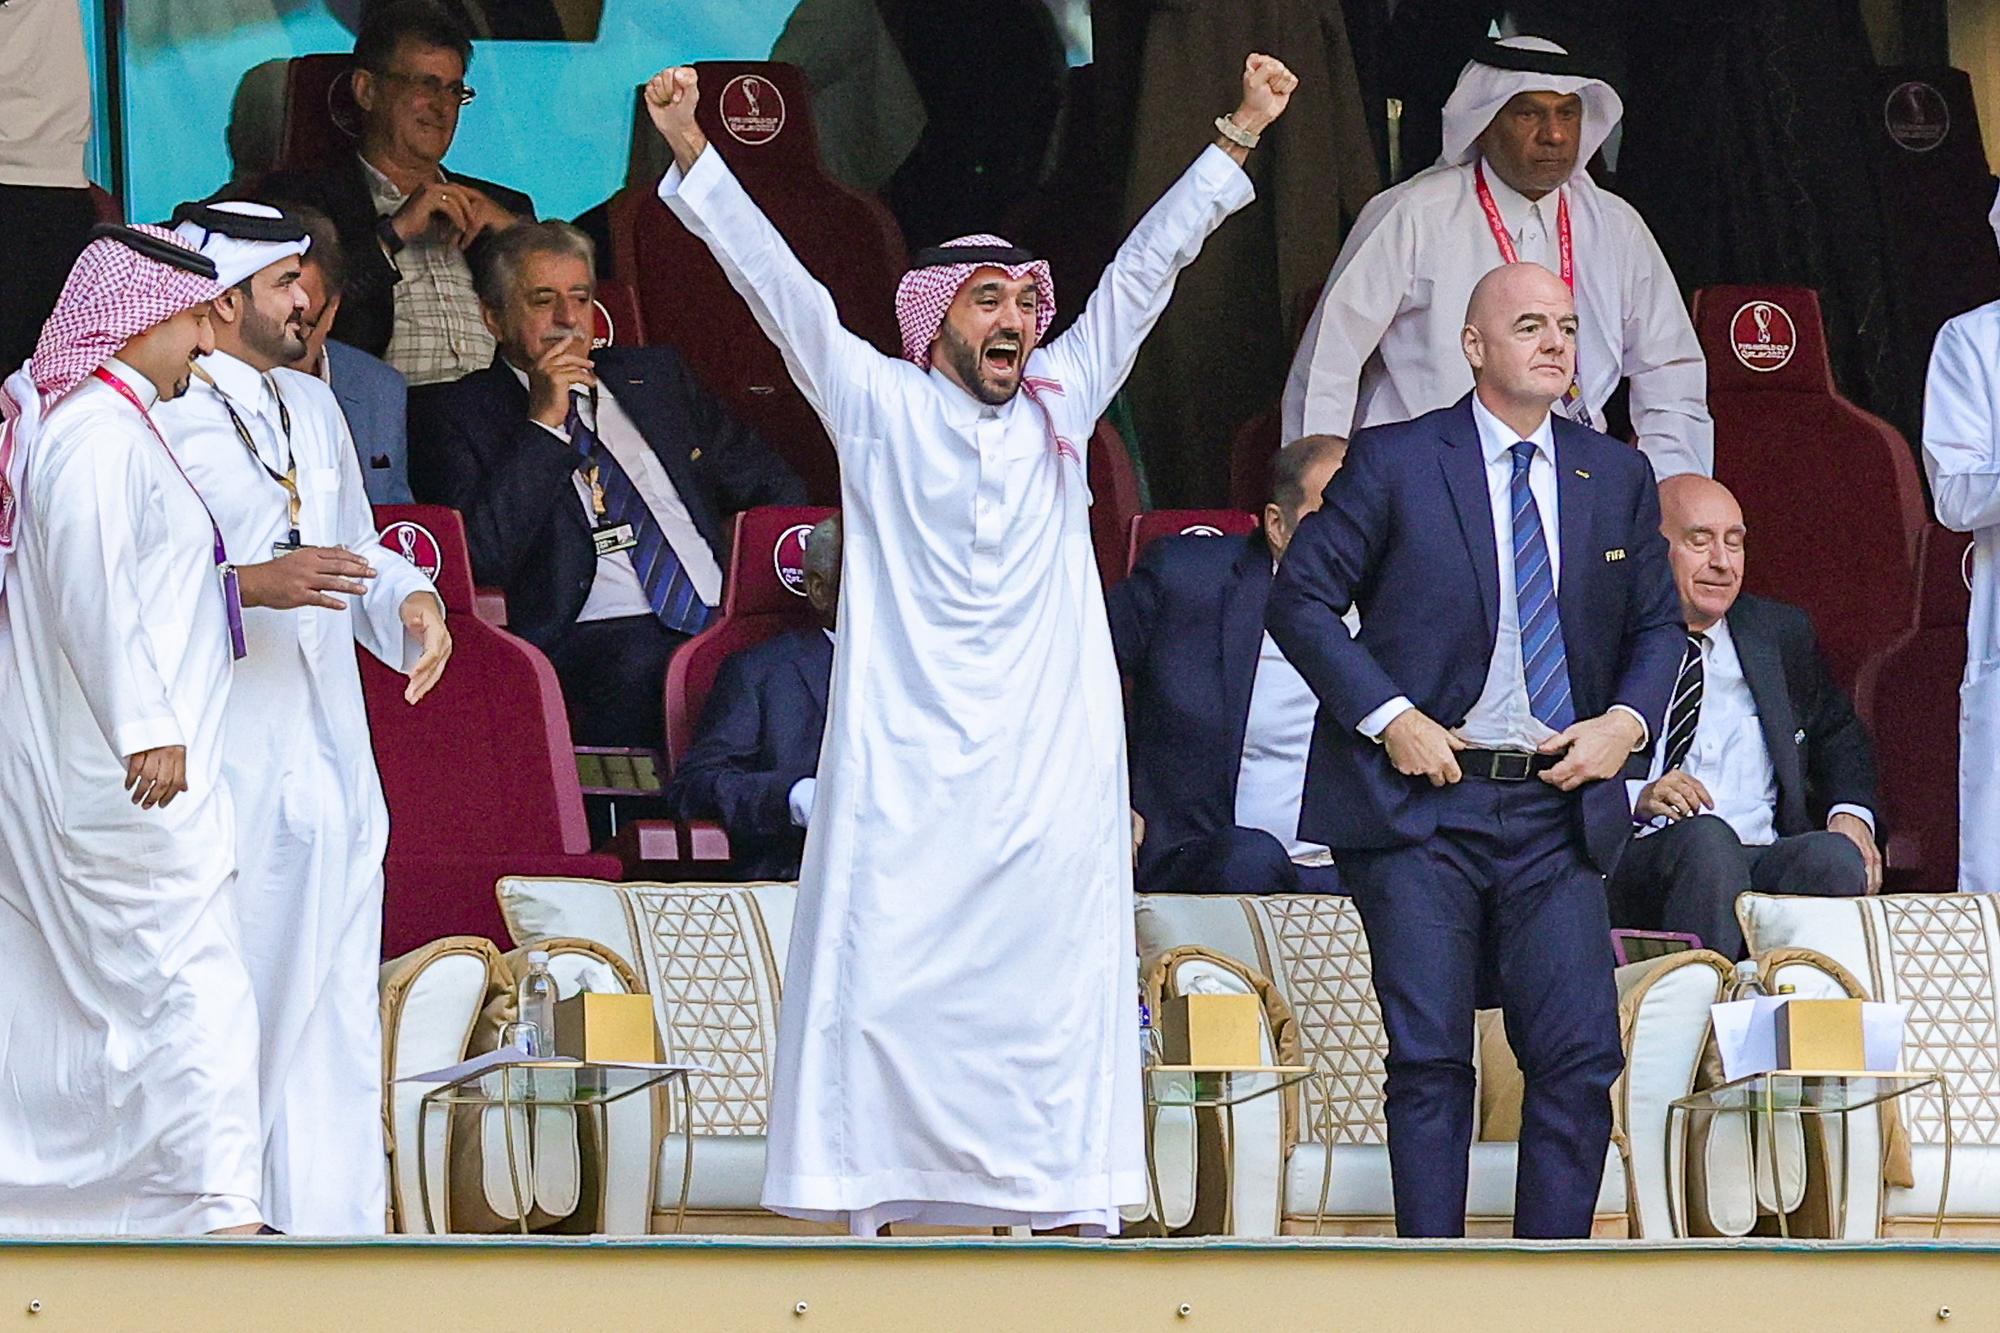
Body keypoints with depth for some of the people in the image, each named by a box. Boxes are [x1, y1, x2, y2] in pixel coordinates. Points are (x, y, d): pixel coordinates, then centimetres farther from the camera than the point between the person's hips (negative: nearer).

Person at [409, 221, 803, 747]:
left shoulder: (653, 375, 25)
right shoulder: (454, 413, 10)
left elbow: (771, 484, 29)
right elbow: (481, 554, -5)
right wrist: (544, 423, -5)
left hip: (726, 619, 4)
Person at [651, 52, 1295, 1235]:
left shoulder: (1061, 406, 13)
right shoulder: (880, 408, 5)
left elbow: (1144, 272, 14)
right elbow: (779, 284, 0)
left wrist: (1239, 141, 12)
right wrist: (694, 157, -7)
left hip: (1049, 773, 3)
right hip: (905, 770, -3)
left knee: (1058, 995, 0)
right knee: (886, 992, -4)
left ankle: (1069, 1217, 1)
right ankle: (870, 1216, -1)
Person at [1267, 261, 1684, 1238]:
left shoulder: (1616, 478, 11)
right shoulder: (1395, 463, -1)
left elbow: (1657, 622, 19)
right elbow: (1301, 596, -2)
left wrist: (1628, 721, -1)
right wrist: (1388, 716, -11)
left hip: (1556, 812, 3)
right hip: (1421, 797, -3)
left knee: (1581, 1057, -5)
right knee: (1430, 1061, -4)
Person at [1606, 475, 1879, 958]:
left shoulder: (1781, 633, 21)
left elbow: (1840, 736, 33)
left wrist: (1851, 813, 11)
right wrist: (1637, 797, -20)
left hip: (1766, 861, 3)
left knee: (1838, 857, -29)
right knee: (1707, 837, -36)